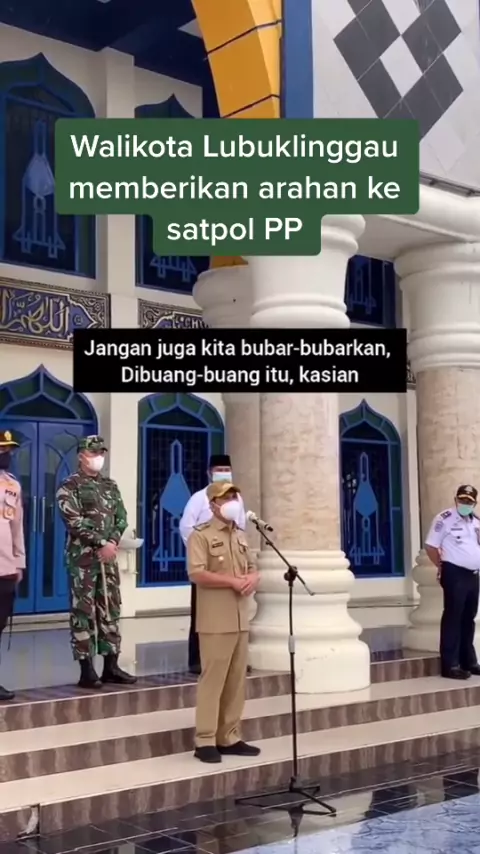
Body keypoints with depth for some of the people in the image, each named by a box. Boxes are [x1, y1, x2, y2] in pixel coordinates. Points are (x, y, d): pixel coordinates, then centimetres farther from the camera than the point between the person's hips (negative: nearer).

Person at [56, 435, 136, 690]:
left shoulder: (110, 486, 15)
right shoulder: (69, 486, -4)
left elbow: (121, 517, 10)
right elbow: (74, 521, -13)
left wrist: (113, 542, -8)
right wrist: (102, 543, -17)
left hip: (108, 557, 6)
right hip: (82, 557, -6)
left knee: (110, 611, 8)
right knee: (83, 612, -3)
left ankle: (111, 667, 15)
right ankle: (86, 670, 2)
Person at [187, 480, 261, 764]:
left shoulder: (241, 536, 17)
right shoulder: (201, 535, -7)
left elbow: (252, 569, 20)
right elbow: (197, 574, -17)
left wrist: (252, 579, -3)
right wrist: (233, 581, -18)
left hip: (241, 619, 7)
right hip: (216, 621, -7)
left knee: (237, 680, 9)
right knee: (213, 679, -5)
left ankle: (229, 738, 18)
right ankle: (205, 741, 3)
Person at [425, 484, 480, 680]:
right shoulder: (444, 519, -9)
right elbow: (430, 546, -8)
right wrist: (442, 567, -3)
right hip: (455, 574, -7)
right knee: (453, 618, -6)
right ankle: (450, 665, -4)